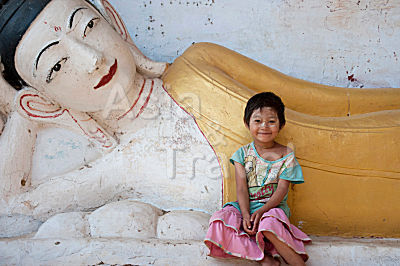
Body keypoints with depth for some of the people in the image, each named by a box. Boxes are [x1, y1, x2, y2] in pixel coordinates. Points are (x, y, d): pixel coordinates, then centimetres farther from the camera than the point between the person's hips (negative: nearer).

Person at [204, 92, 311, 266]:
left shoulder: (286, 156, 0)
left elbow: (281, 191, -7)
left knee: (270, 224, -38)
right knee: (219, 220, -26)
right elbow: (242, 189, -3)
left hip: (273, 207, -3)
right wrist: (246, 215, -18)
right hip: (245, 207, 3)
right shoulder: (243, 153, 5)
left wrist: (262, 210, -22)